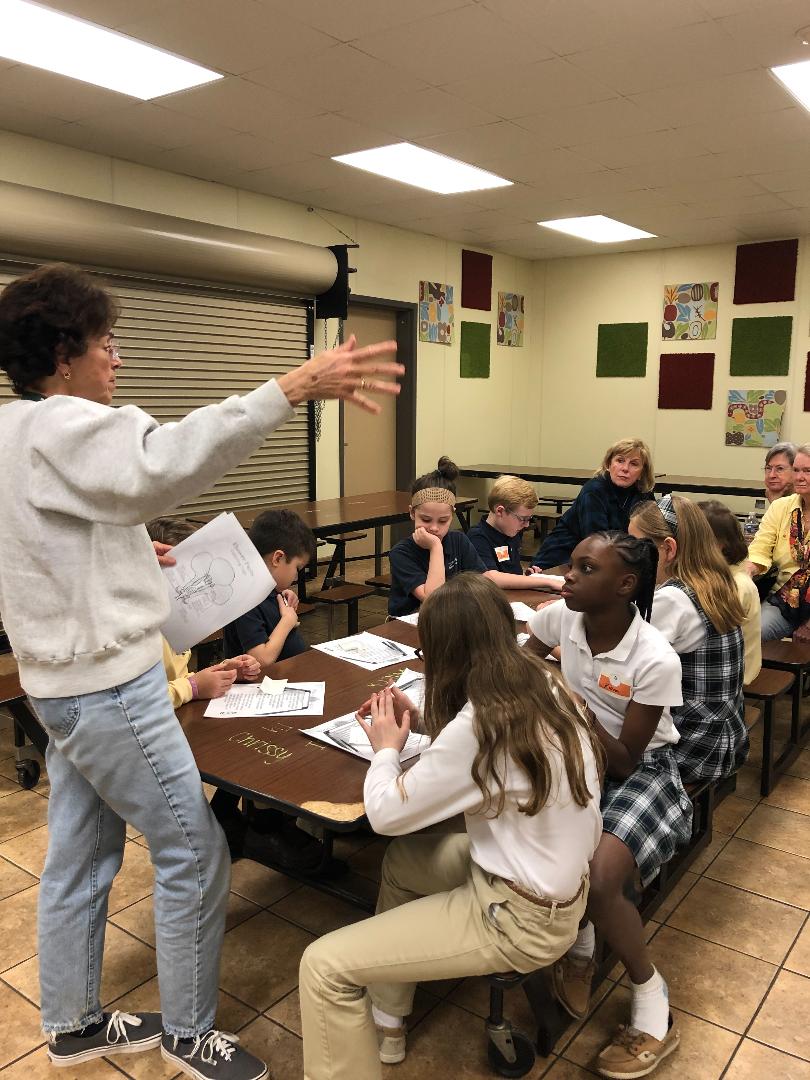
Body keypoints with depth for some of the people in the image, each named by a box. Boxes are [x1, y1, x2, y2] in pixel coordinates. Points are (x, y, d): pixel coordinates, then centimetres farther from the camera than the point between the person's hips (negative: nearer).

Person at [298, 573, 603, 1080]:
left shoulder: (479, 727, -28)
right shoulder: (546, 684, -4)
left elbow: (387, 814, -17)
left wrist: (387, 749, 1)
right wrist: (420, 719, 7)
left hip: (523, 918, -9)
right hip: (557, 878, 9)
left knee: (324, 966, -8)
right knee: (402, 857, 28)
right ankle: (385, 1024, 37)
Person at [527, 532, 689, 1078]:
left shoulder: (656, 660, -26)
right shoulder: (561, 617, -14)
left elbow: (624, 762, -21)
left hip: (642, 773, -4)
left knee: (597, 878, -27)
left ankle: (651, 997, 4)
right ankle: (579, 942, 8)